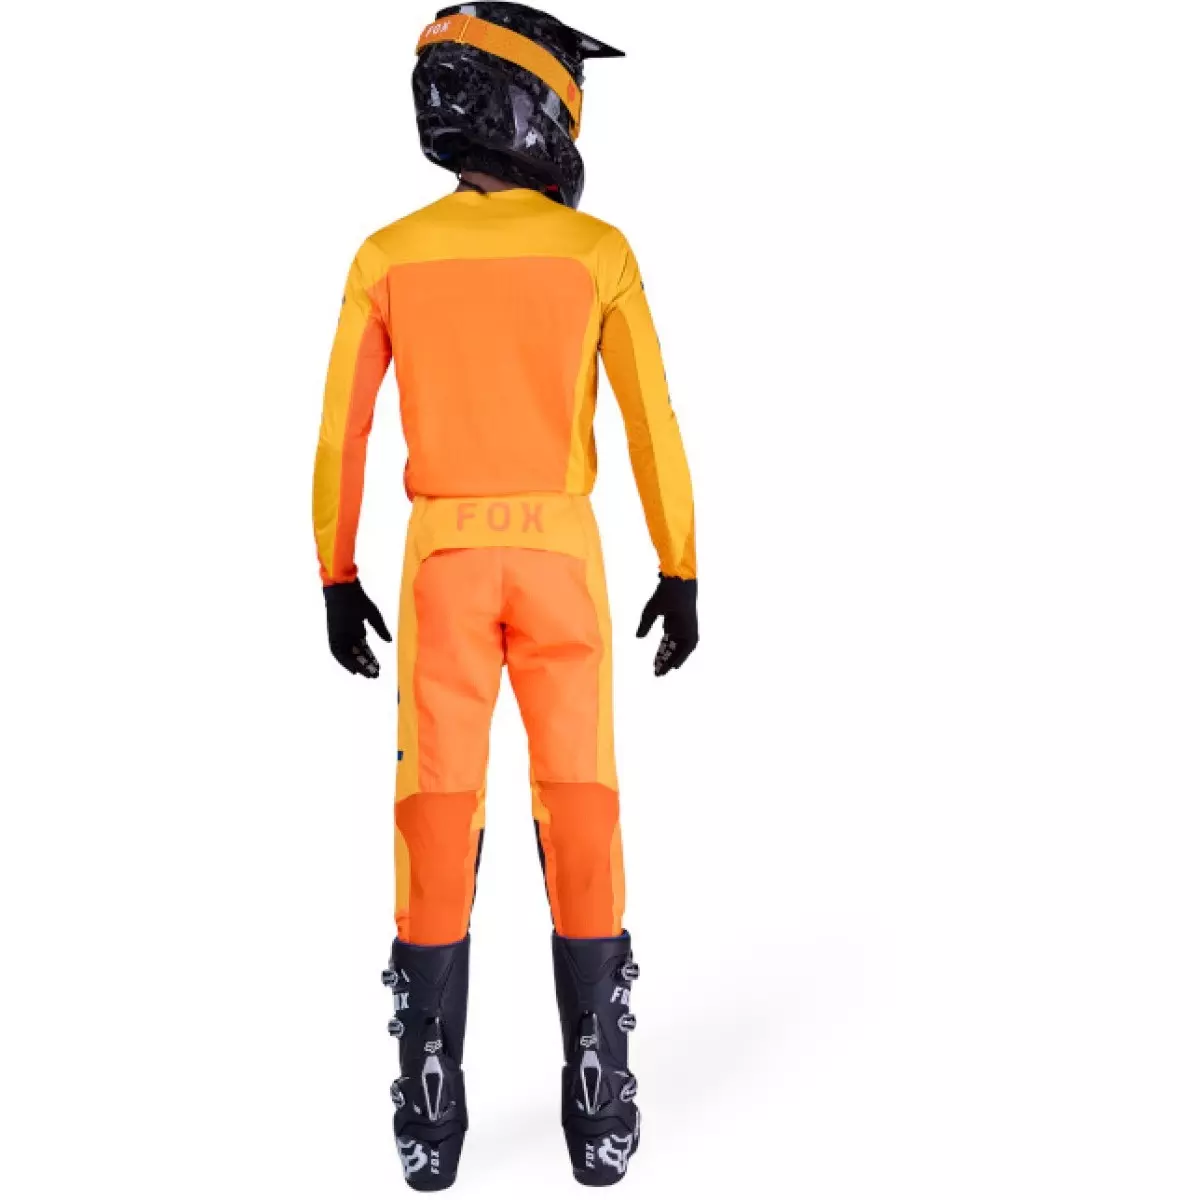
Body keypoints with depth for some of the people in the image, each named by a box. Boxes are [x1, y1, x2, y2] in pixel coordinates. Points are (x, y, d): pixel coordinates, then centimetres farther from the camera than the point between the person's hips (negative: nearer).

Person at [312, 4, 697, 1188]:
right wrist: (681, 574, 7)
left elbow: (339, 436, 1)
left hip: (444, 561, 1)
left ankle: (431, 1103, 4)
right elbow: (654, 428, -2)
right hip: (558, 558, 0)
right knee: (578, 816, 4)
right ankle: (597, 1097, 5)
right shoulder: (598, 252, -1)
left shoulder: (386, 257, 2)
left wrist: (336, 582, 11)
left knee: (439, 824, 3)